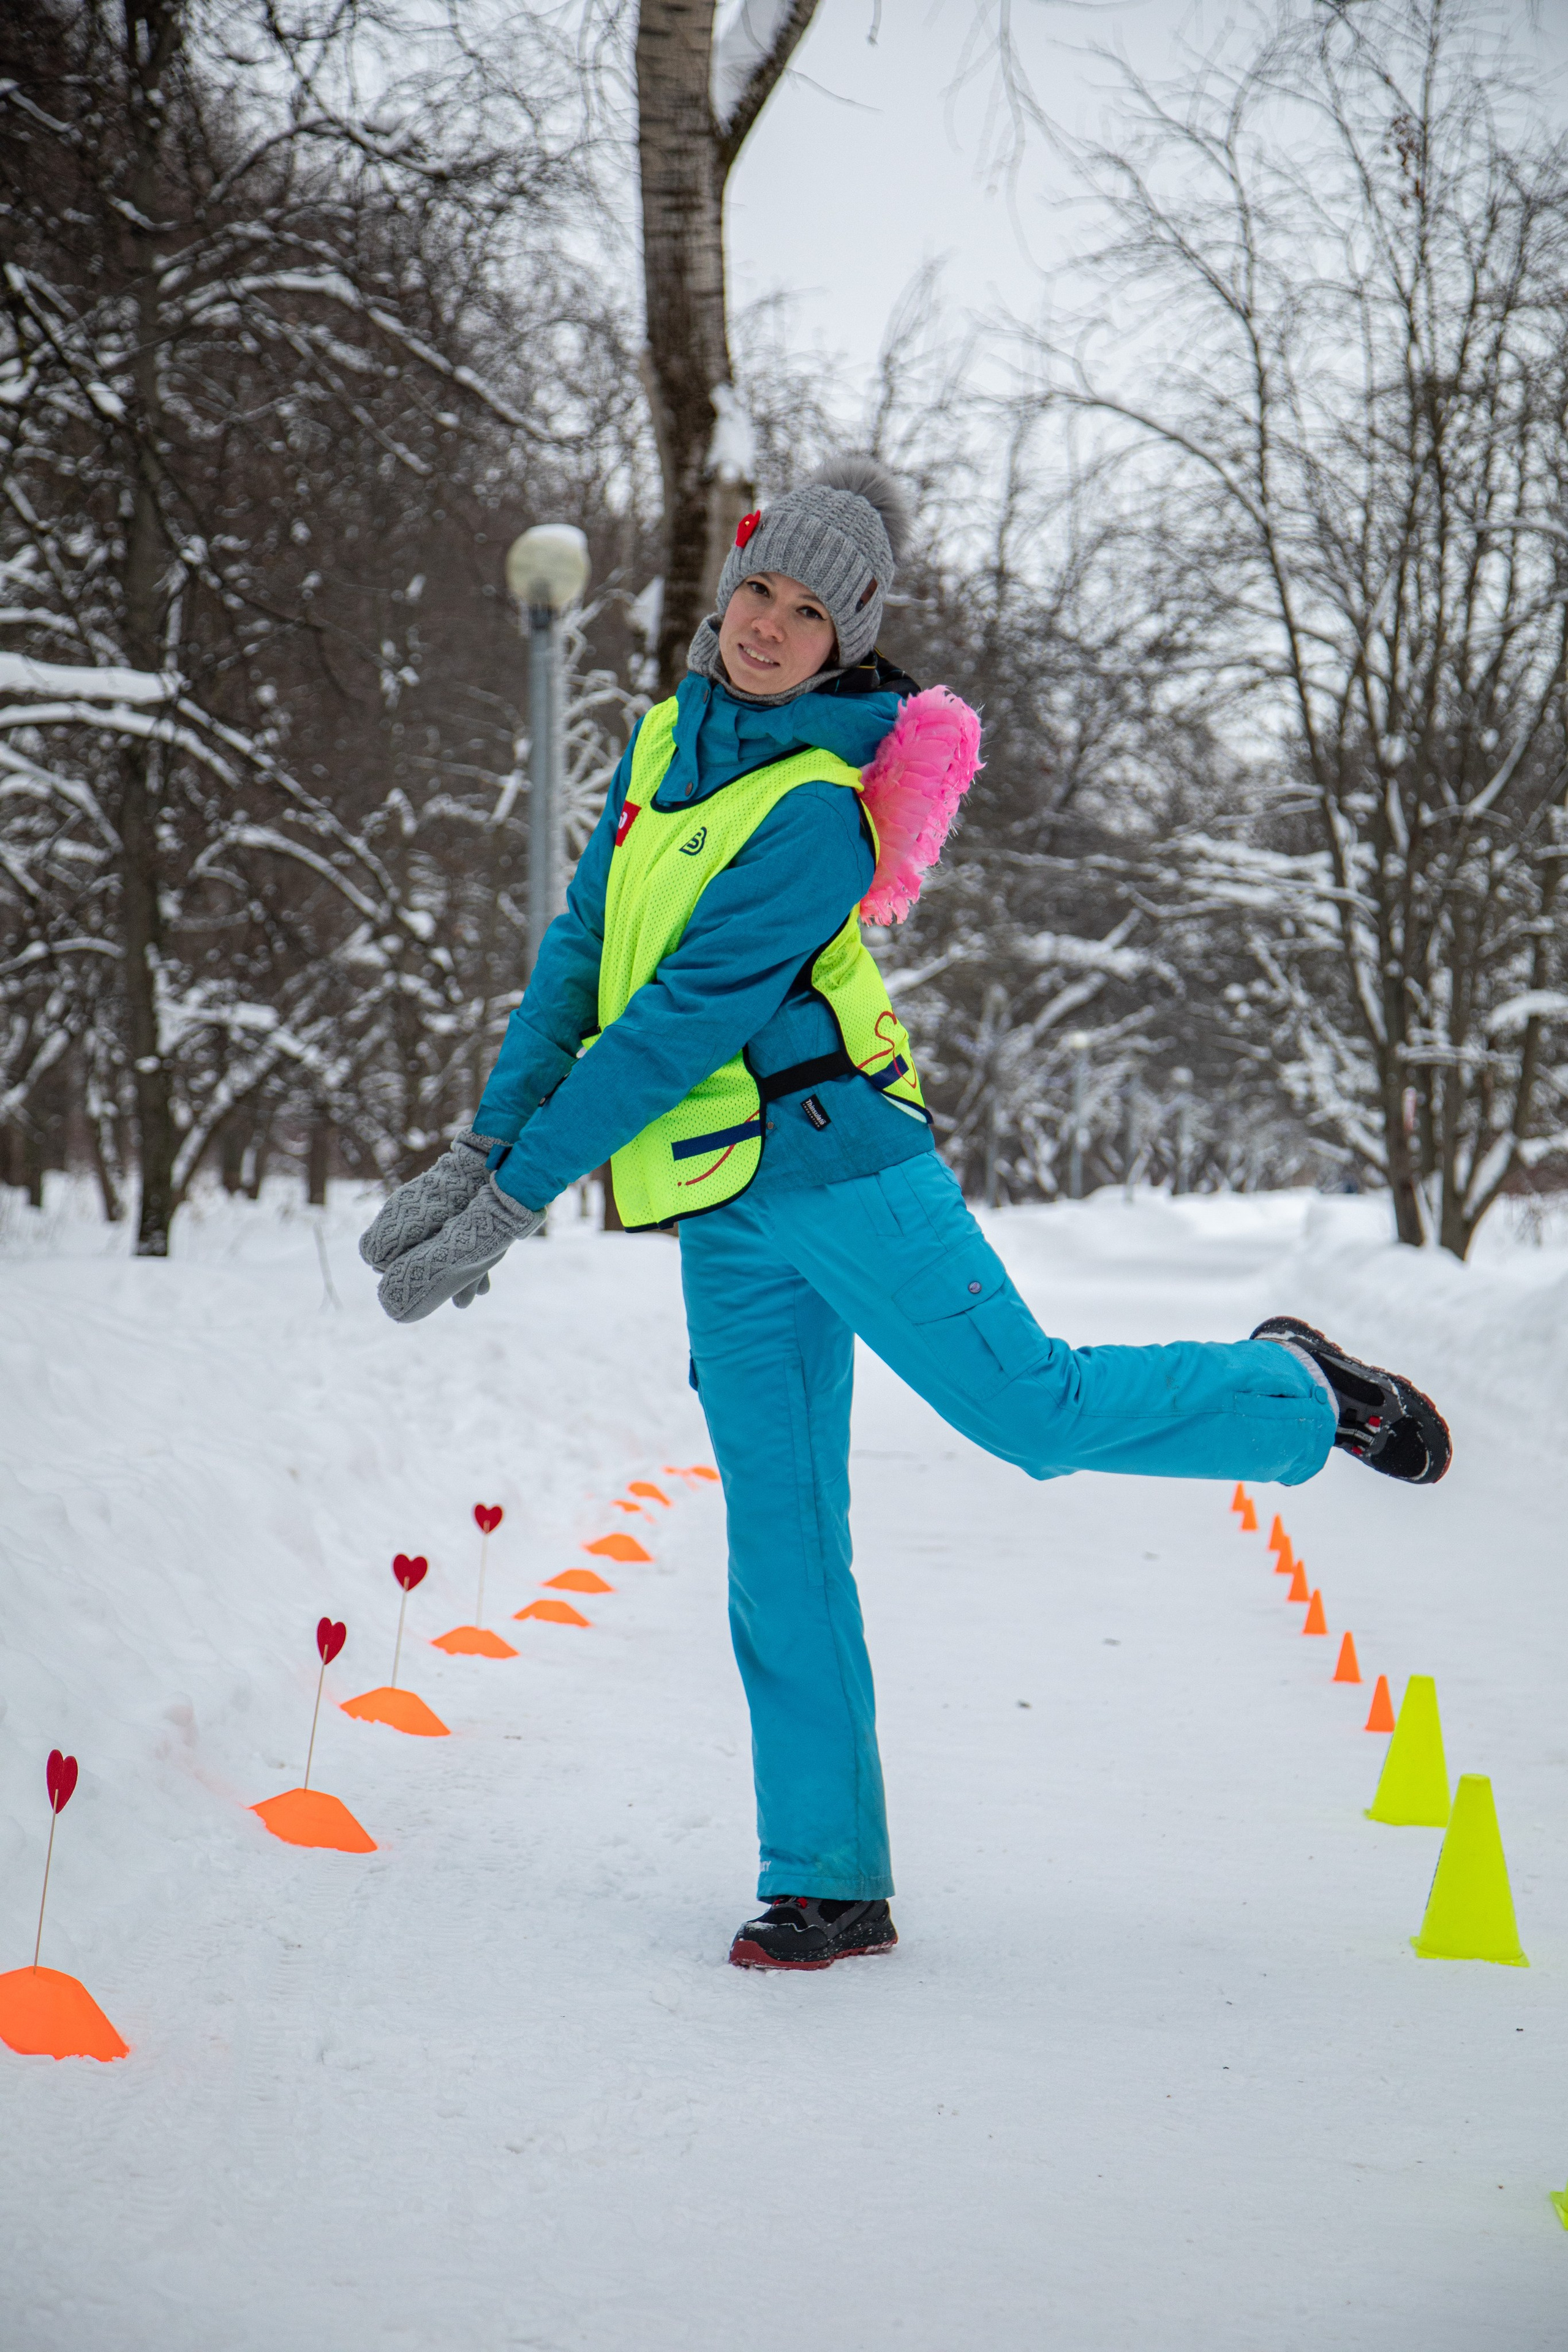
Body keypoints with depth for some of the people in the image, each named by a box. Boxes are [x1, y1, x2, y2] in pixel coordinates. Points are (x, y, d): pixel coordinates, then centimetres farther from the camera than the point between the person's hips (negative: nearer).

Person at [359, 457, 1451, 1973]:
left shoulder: (817, 808, -14)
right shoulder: (668, 742, 10)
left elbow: (683, 1021, -18)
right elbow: (579, 954, 13)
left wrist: (516, 1194, -17)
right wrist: (482, 1141, 6)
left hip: (828, 1159, -6)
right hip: (724, 1218, 6)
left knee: (1038, 1412, -6)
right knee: (780, 1547, 6)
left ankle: (1293, 1392, 22)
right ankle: (828, 1886, 12)